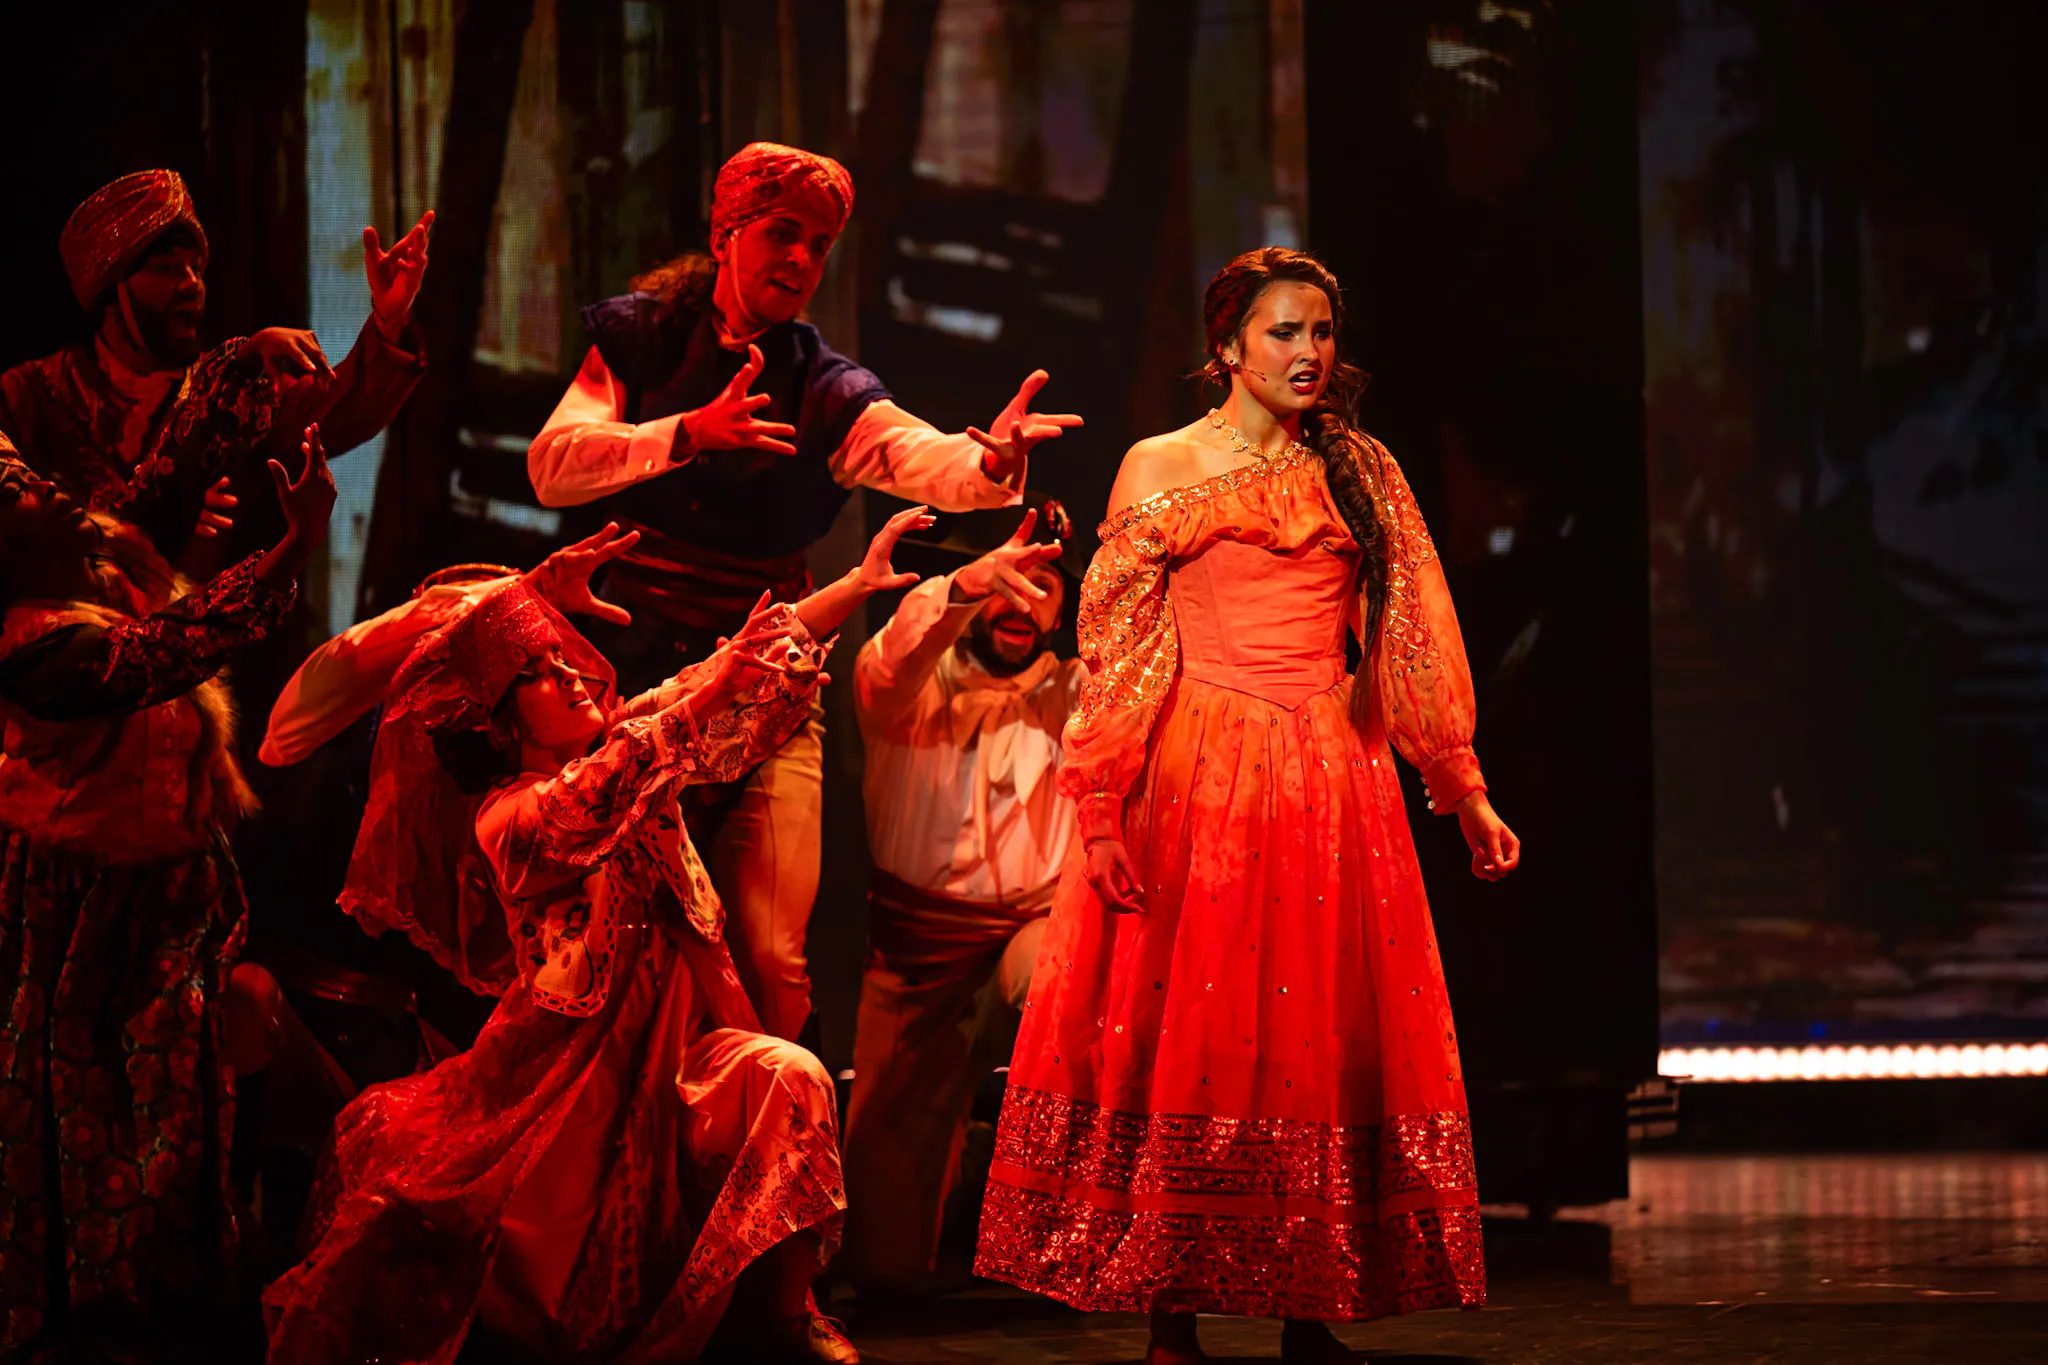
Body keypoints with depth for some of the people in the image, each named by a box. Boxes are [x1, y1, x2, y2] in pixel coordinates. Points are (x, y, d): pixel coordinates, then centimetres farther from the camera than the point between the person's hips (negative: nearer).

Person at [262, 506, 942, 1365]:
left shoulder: (629, 739, 4)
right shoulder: (507, 817, -12)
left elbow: (769, 658, 5)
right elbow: (593, 799, -33)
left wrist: (860, 584, -5)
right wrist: (711, 687, -41)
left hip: (673, 1051, 4)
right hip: (567, 1064, -4)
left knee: (788, 1080, -26)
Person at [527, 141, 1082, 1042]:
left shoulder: (828, 393, 3)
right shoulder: (638, 338, 2)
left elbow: (921, 458, -18)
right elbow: (553, 465, -13)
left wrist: (989, 461, -42)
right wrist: (689, 435, -28)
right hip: (634, 671, -1)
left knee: (771, 961, -8)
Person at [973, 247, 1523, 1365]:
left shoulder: (1362, 473, 11)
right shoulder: (1160, 469, 4)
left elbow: (1411, 642, 12)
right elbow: (1116, 656, 1)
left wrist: (1465, 792, 9)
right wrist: (1102, 811, -8)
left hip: (1333, 787, 3)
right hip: (1197, 782, -3)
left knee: (1325, 1039, 1)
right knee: (1184, 1033, -4)